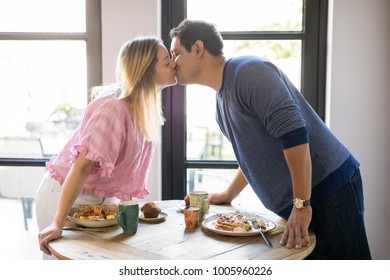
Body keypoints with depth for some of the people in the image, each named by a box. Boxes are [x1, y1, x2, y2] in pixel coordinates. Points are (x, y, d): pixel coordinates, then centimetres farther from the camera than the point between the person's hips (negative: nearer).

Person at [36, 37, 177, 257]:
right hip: (66, 198, -7)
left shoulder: (147, 105, -3)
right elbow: (83, 166, -34)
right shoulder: (114, 107, -28)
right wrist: (58, 224, -36)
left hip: (103, 199, 8)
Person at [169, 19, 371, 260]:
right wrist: (227, 195, 26)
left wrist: (301, 204, -25)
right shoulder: (221, 98, 15)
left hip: (329, 187, -9)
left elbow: (293, 131, -24)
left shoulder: (248, 71, -15)